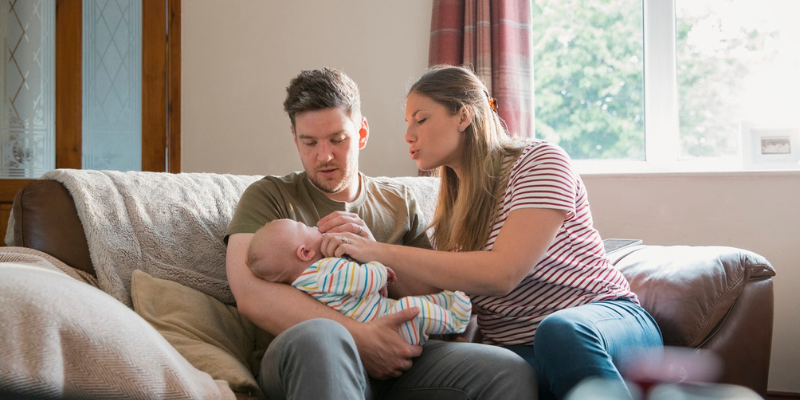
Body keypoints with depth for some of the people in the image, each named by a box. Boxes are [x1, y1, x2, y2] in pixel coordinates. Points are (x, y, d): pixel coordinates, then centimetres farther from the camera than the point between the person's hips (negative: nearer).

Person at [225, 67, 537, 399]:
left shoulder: (398, 201, 23)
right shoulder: (267, 197, 11)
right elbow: (250, 295, -7)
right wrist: (359, 337, -16)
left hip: (393, 360, 2)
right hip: (304, 360, -2)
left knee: (510, 372, -25)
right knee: (319, 337, -40)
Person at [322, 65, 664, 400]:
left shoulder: (538, 161, -6)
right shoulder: (452, 206, 15)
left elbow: (502, 273, -20)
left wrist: (382, 252, -22)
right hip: (518, 351, 5)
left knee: (559, 330, -41)